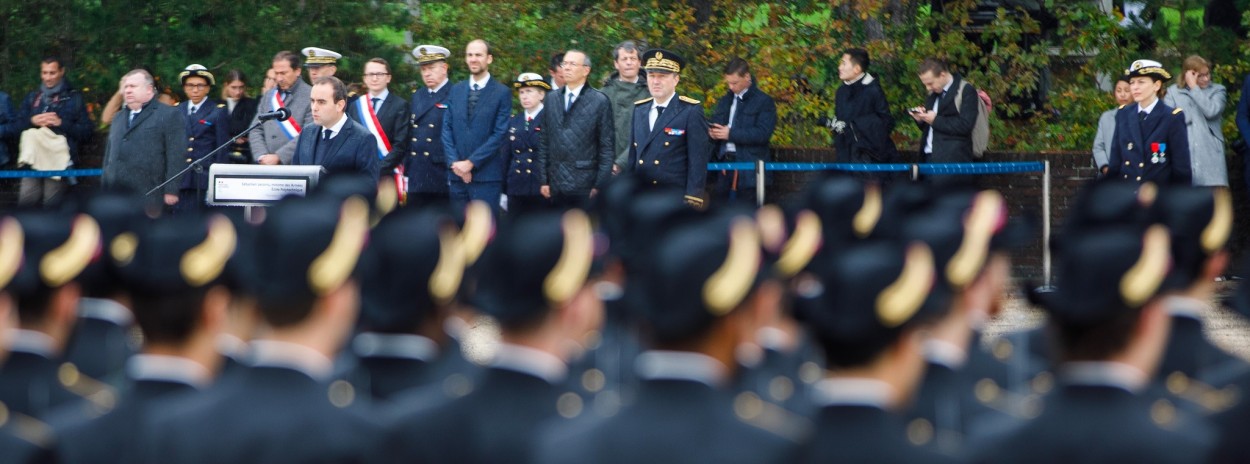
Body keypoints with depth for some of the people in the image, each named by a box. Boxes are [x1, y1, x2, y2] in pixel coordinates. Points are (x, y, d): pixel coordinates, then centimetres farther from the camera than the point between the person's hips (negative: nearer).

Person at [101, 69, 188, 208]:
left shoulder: (169, 116, 0)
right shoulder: (118, 118, 23)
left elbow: (176, 156, -7)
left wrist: (171, 191, -14)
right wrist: (104, 189, 16)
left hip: (149, 197, -6)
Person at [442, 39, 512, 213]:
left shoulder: (502, 92, -2)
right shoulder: (456, 91, 13)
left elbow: (499, 134, -8)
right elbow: (447, 129, 10)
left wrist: (471, 163, -12)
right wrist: (454, 162, -5)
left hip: (486, 175, -4)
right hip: (457, 175, 5)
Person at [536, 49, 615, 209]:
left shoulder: (600, 101, -1)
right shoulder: (551, 99, 13)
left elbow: (607, 146, -3)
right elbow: (543, 141, 13)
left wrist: (600, 185, -8)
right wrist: (543, 180, 7)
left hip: (585, 186, -4)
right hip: (557, 186, 4)